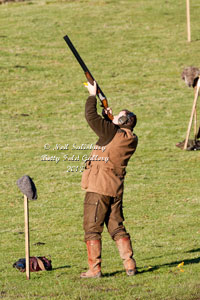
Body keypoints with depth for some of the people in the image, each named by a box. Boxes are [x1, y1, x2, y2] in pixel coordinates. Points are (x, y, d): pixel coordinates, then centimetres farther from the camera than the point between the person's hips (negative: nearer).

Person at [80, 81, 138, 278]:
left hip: (98, 188, -7)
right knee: (117, 228, 15)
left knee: (92, 229, -1)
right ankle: (130, 265, 10)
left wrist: (93, 95, 2)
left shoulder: (111, 132, -14)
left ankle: (94, 268, -3)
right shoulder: (131, 140, 6)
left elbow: (91, 116, -10)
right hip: (116, 189, 7)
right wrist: (110, 118, 26)